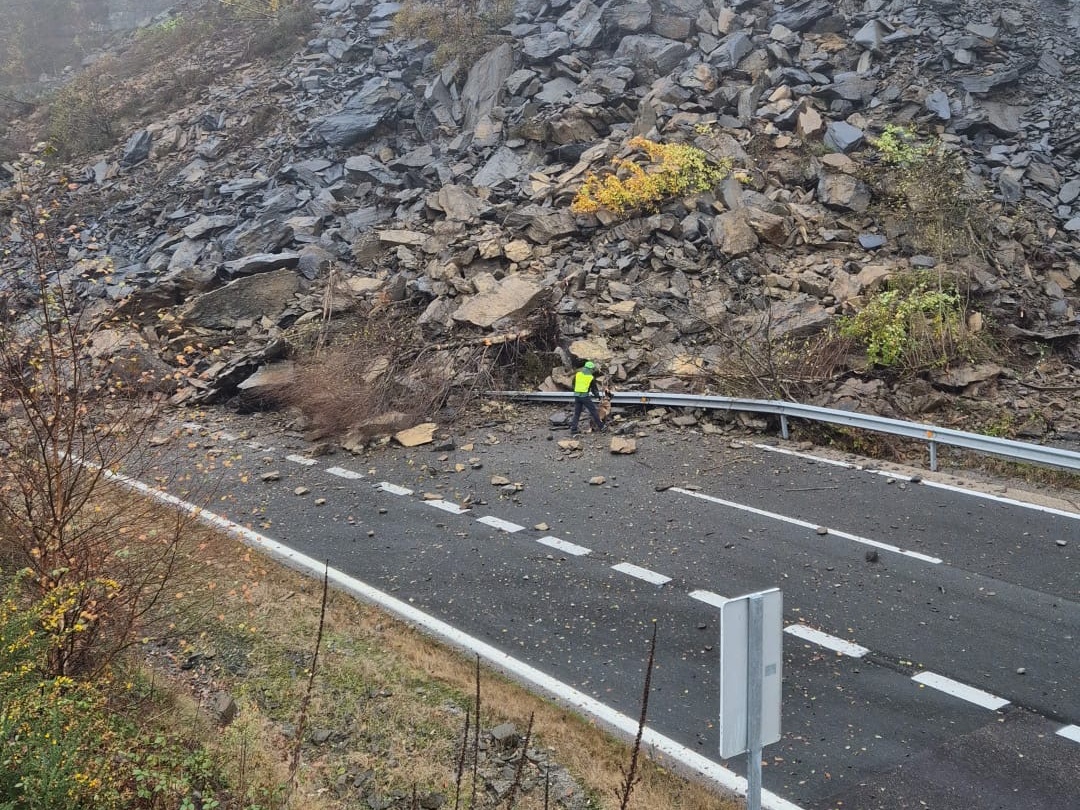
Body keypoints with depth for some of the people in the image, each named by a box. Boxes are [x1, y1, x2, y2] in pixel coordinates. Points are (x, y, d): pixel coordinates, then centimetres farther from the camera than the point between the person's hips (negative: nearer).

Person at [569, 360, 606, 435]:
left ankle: (573, 430, 3)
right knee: (593, 411, 9)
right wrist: (598, 395, 26)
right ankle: (601, 426, 18)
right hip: (585, 396, -4)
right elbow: (594, 389, 8)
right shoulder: (591, 378, -2)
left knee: (576, 413, 8)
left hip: (577, 395, 4)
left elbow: (573, 385, 15)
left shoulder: (577, 374, 6)